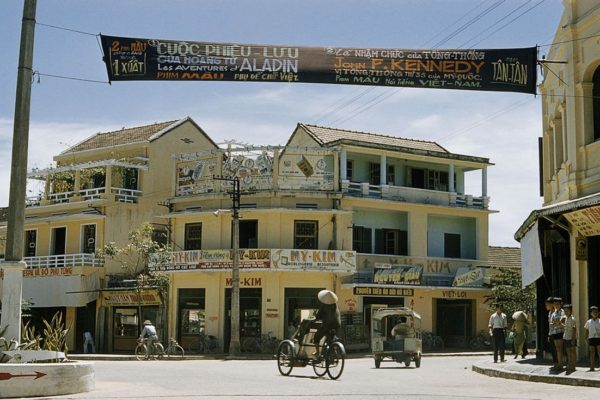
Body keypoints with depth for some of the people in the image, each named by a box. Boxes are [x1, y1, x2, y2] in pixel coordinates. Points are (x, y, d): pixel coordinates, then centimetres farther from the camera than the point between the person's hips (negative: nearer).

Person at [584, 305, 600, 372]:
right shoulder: (588, 322, 9)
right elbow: (587, 331, 12)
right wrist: (586, 339, 6)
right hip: (591, 338, 2)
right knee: (592, 353, 2)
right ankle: (592, 367, 4)